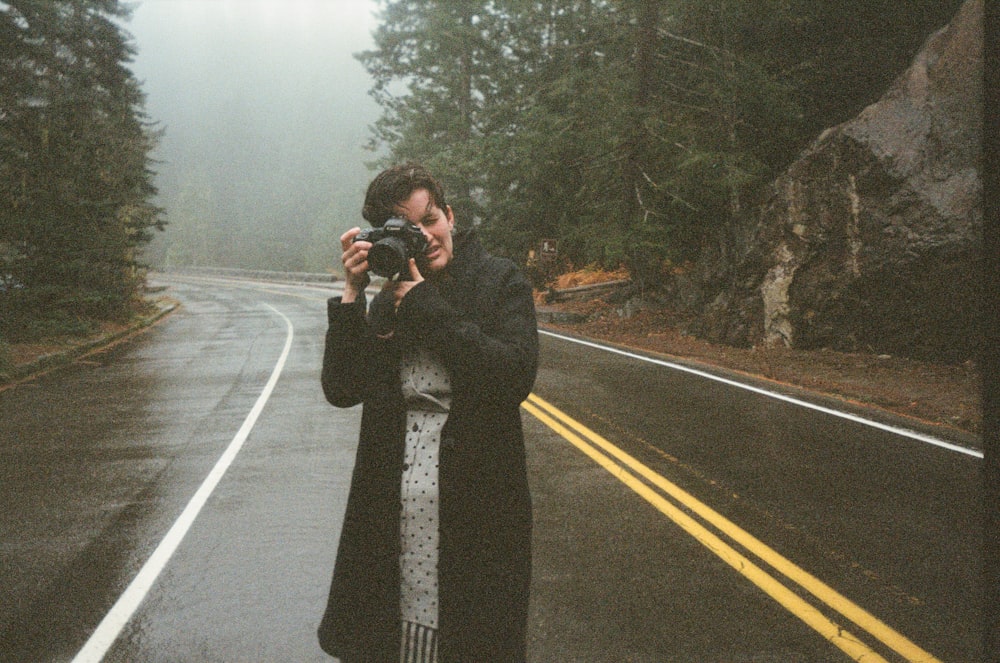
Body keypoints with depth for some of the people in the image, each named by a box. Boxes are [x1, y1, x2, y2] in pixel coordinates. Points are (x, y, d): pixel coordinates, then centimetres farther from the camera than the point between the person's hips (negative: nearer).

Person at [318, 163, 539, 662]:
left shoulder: (501, 281, -1)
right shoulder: (387, 301, 10)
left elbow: (515, 376, -17)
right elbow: (342, 390, 1)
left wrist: (424, 304, -13)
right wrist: (352, 294, -6)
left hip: (477, 507, -3)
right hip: (392, 511, 4)